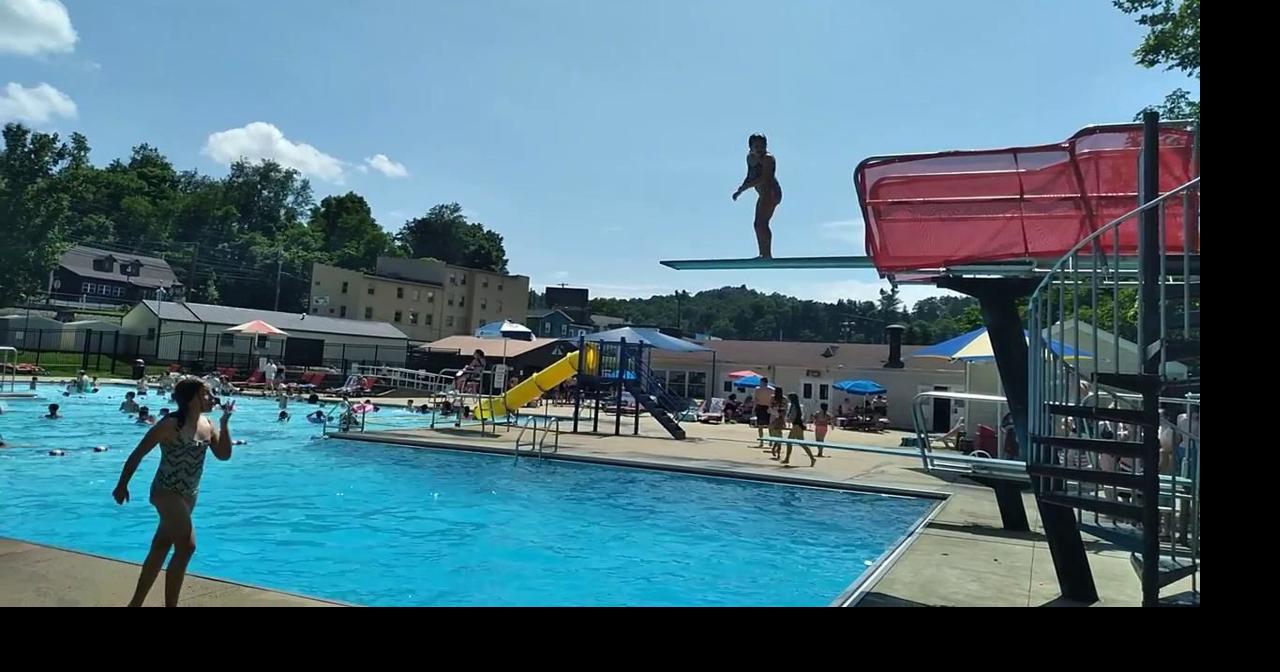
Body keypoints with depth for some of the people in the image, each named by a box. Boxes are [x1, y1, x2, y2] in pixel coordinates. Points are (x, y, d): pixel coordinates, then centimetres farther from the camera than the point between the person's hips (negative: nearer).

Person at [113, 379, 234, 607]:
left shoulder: (207, 424, 3)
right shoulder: (171, 424, -17)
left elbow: (224, 455, -1)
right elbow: (138, 453, -11)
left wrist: (225, 422, -9)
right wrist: (122, 485, -8)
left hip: (189, 495, 8)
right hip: (167, 492, -8)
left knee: (161, 547, 17)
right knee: (187, 547, -14)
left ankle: (136, 602, 30)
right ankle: (170, 604, -2)